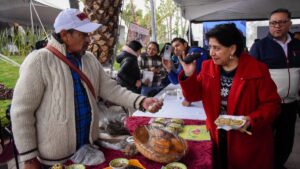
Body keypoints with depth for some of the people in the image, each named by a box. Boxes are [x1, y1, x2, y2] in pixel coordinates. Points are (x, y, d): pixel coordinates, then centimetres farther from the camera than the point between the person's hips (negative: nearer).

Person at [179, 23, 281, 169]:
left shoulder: (257, 70, -15)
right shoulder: (208, 67, -3)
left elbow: (271, 104, -9)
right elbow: (193, 96, -3)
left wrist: (253, 120, -26)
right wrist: (188, 75, -19)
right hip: (216, 137, 4)